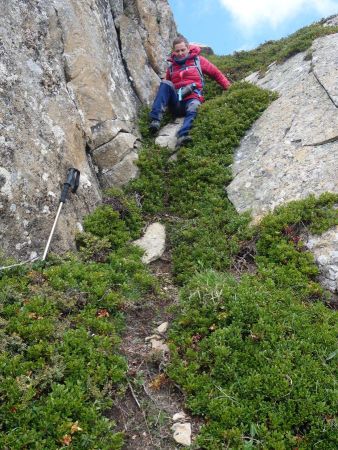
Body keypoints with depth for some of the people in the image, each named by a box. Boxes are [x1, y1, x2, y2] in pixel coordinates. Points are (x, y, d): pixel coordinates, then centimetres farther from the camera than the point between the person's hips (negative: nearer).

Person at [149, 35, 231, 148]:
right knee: (165, 83, -23)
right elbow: (166, 88, 26)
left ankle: (182, 136, -64)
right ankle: (155, 120, -37)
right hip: (176, 103, 2)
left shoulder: (198, 60, 15)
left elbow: (216, 73, 17)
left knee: (193, 107, -38)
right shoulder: (171, 67, 22)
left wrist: (229, 88, 8)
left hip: (192, 98, -2)